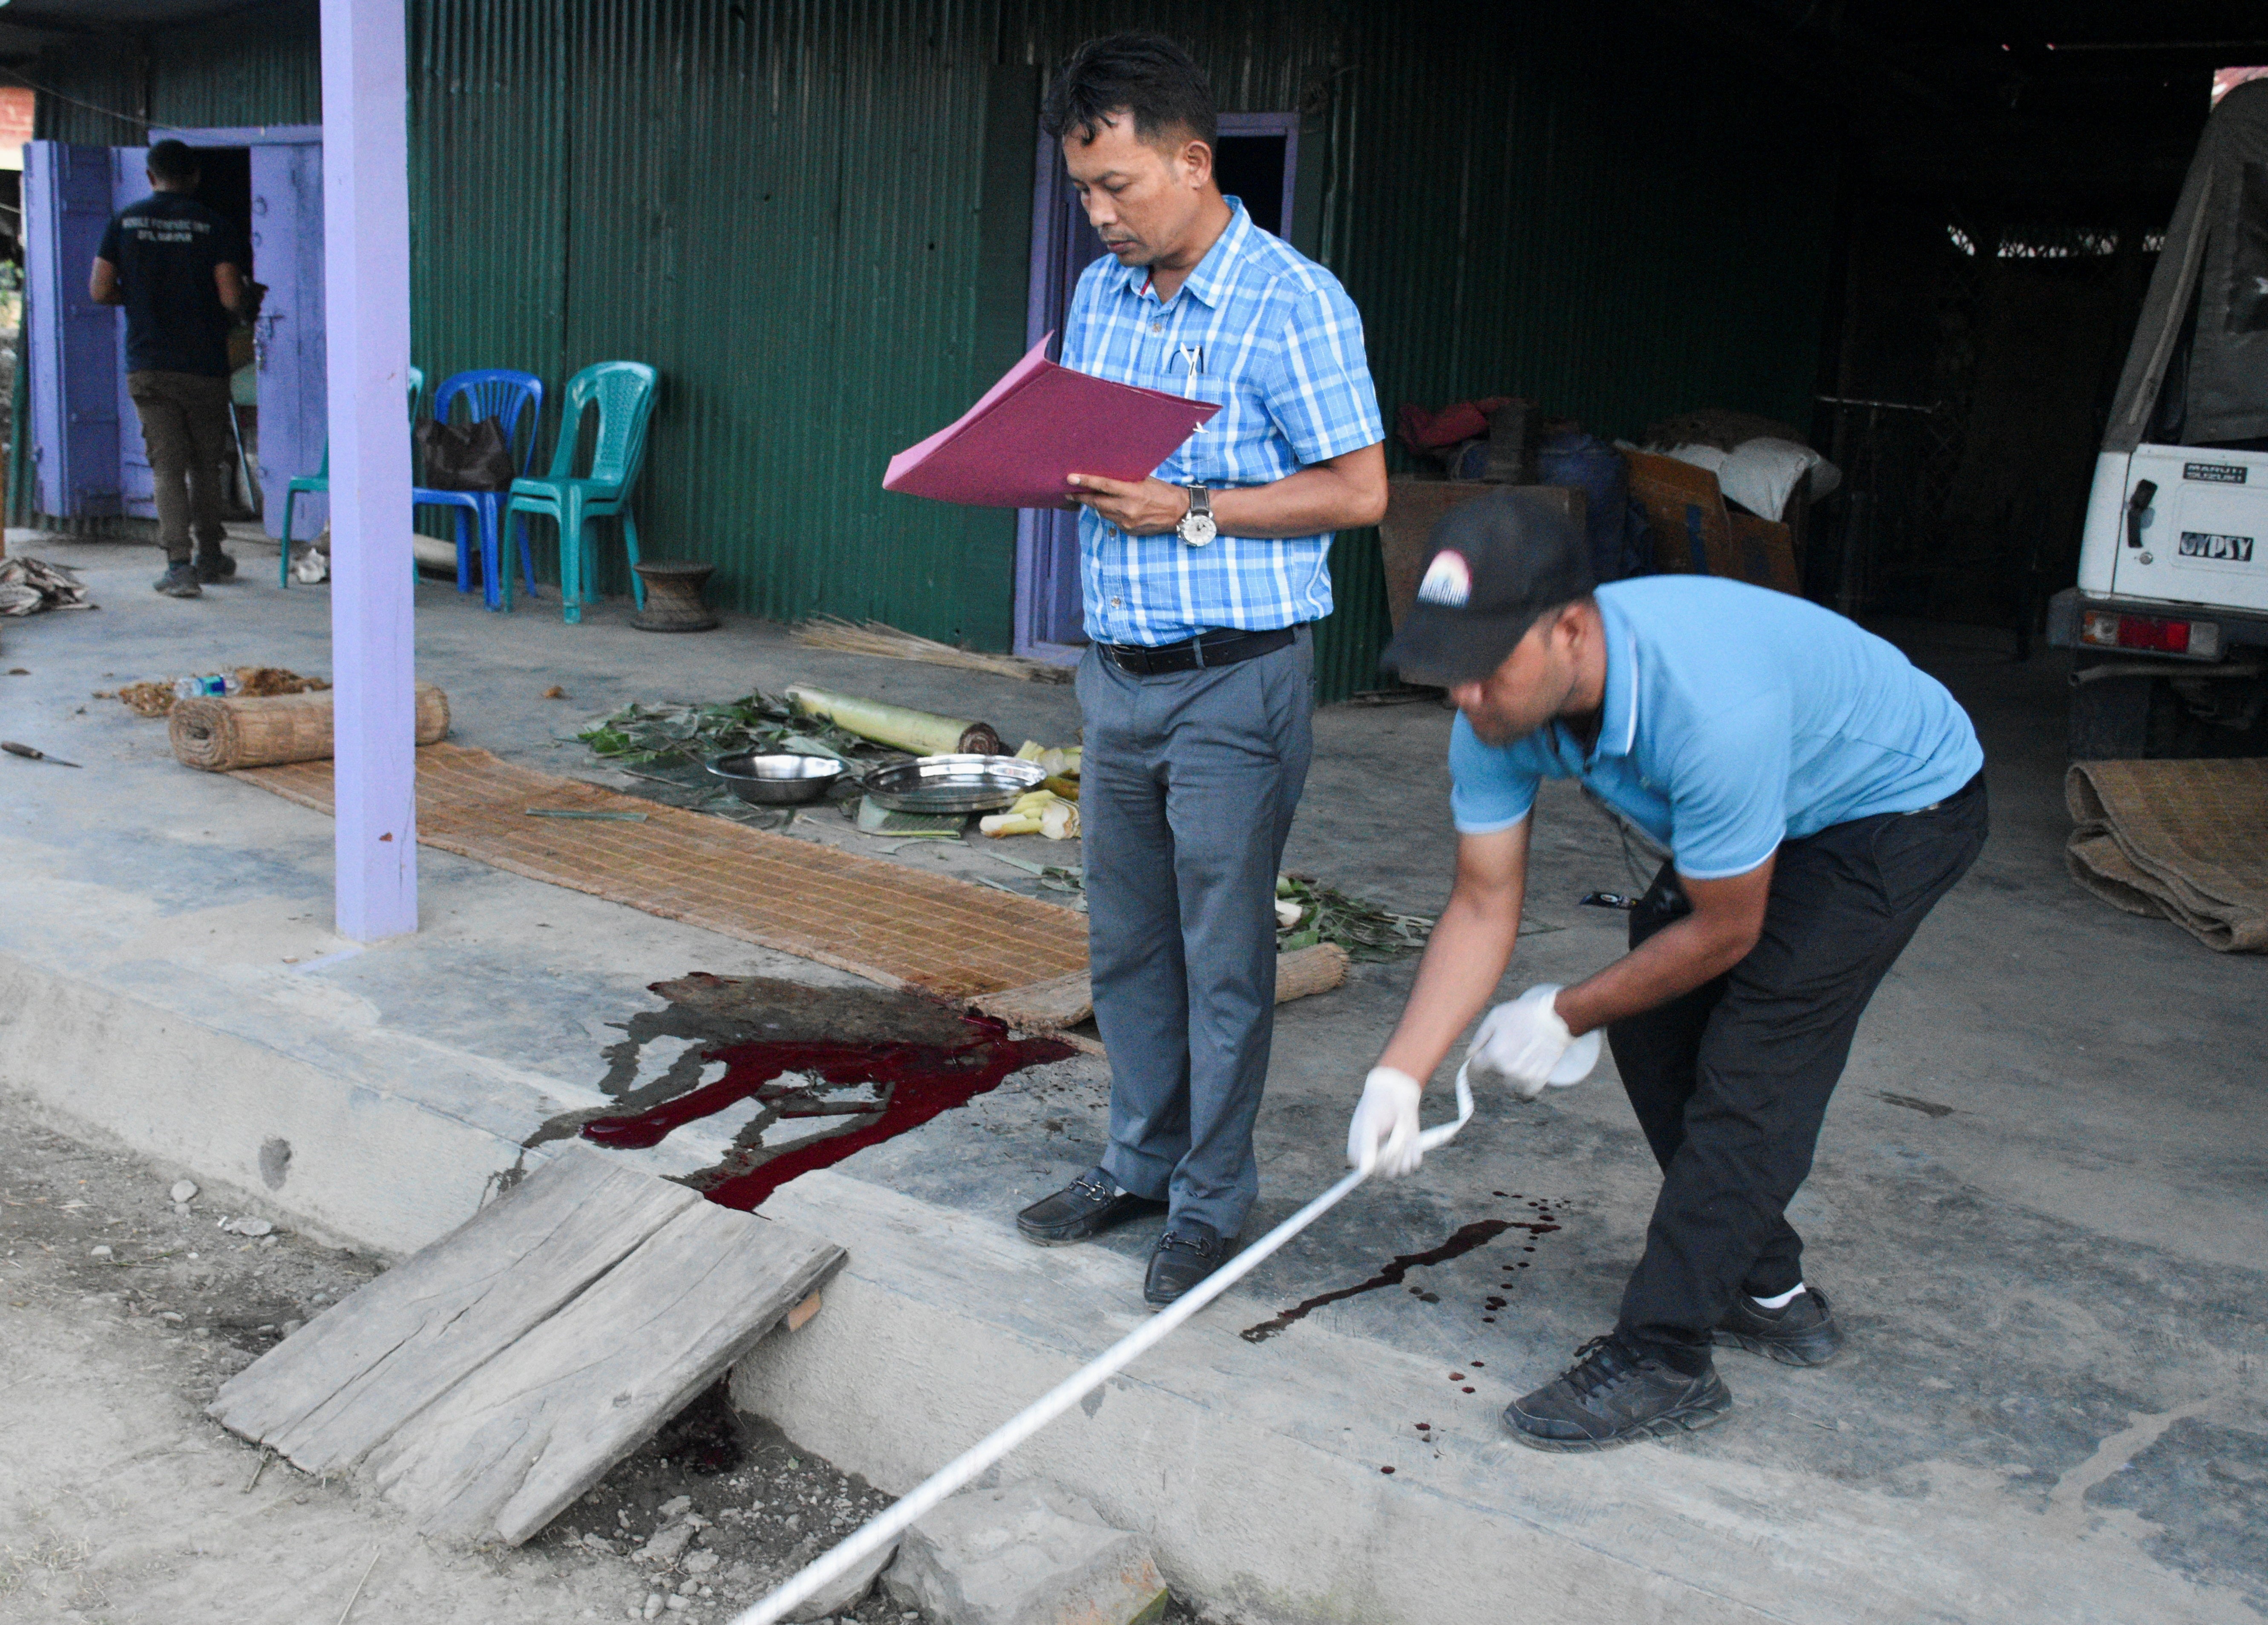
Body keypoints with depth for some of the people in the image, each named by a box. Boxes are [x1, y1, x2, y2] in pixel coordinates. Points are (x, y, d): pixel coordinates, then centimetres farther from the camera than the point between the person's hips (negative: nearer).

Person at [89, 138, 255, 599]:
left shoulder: (124, 222, 3)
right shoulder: (212, 224, -5)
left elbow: (99, 291, 1)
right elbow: (231, 297, -12)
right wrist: (243, 308, 11)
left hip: (147, 366, 1)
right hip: (204, 366, -1)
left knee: (167, 465, 2)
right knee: (206, 464, 14)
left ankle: (179, 564, -9)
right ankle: (209, 556, 24)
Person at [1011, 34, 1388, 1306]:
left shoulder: (1294, 301, -11)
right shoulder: (1100, 296, 11)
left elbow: (1360, 490, -12)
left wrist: (1191, 512, -18)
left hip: (1238, 677, -7)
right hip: (1119, 667, 7)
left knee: (1224, 954, 3)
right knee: (1127, 939, 15)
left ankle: (1212, 1201, 17)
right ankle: (1141, 1162, 31)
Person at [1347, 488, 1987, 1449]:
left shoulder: (1706, 704, -42)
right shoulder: (1499, 709, -20)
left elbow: (1725, 932, -27)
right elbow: (1484, 906, -13)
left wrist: (1564, 1017, -15)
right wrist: (1399, 1074, -22)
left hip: (1903, 808, -8)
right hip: (1775, 809, 8)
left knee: (1751, 1063, -16)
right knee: (1653, 1029, 4)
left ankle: (1660, 1360, -8)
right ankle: (1768, 1291, 22)